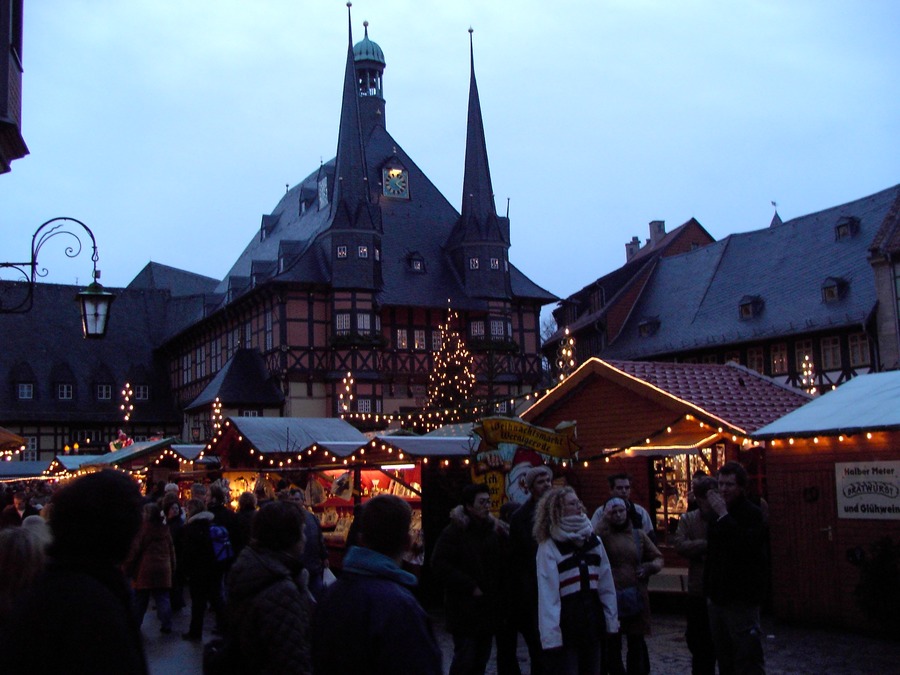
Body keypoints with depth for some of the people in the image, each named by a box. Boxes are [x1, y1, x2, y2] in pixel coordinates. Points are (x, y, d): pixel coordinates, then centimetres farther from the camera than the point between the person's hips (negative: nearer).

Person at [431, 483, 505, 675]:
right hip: (464, 609, -7)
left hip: (488, 608, 7)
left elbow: (501, 565, 22)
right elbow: (440, 564, -18)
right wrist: (470, 587, -18)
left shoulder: (492, 532, 12)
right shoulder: (454, 532, -9)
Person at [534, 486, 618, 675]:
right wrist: (551, 635, -17)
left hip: (593, 622, 6)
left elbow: (607, 585, 10)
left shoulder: (594, 541, 9)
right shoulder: (549, 547, -9)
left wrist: (611, 621, 6)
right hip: (566, 624, -5)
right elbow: (547, 593, -13)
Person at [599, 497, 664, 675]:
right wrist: (604, 522, -17)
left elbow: (658, 557, 17)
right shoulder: (603, 535, 2)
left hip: (636, 596, 2)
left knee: (636, 643, 8)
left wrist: (649, 567, -3)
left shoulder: (638, 534, 10)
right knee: (612, 644, 5)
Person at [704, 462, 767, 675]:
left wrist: (724, 515, -24)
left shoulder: (752, 514, -10)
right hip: (719, 597, 8)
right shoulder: (717, 515, 14)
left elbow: (747, 546, -29)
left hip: (741, 599, -8)